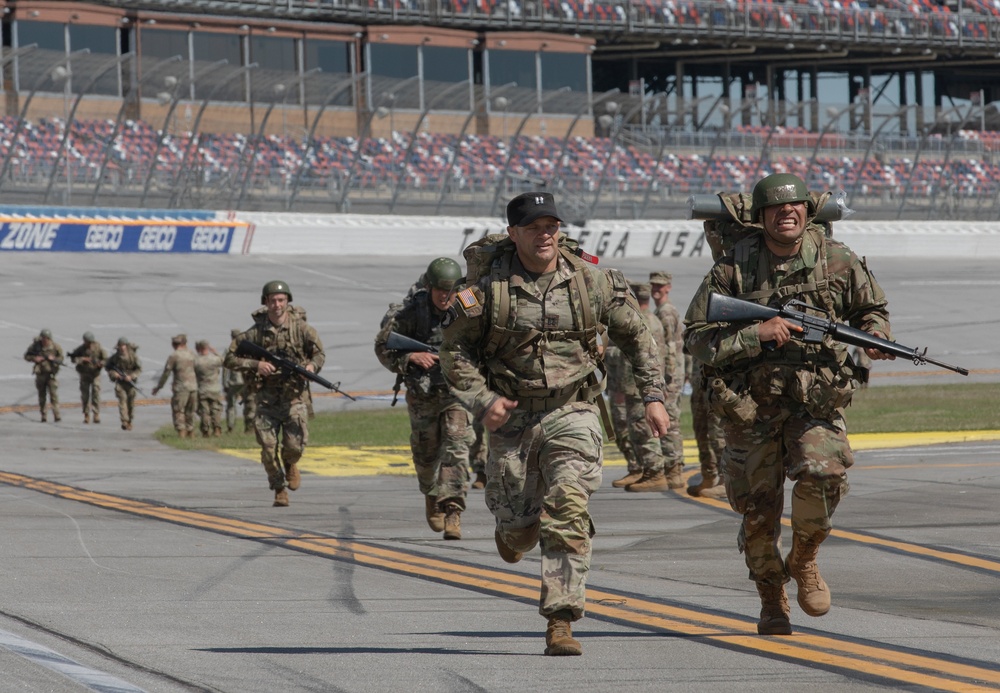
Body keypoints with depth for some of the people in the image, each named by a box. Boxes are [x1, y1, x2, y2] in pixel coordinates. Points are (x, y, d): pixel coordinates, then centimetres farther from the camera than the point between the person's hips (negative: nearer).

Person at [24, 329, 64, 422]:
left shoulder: (55, 347, -6)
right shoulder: (35, 346, -4)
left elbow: (61, 359, 2)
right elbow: (26, 356, 5)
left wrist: (53, 359, -18)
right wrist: (34, 358, -14)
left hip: (51, 374, -2)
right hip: (40, 374, 2)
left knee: (54, 394, -11)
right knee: (42, 396, 8)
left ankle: (56, 416, -14)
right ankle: (43, 416, 16)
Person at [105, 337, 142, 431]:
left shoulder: (133, 356, -11)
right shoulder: (115, 356, -8)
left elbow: (139, 368, -5)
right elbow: (107, 366, 5)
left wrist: (131, 376, -18)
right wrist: (113, 373, -13)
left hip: (130, 381, 0)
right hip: (120, 381, 0)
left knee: (131, 402, 7)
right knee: (122, 399, -15)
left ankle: (129, 422, 26)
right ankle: (124, 422, -22)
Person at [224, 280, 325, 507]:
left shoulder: (301, 327, -3)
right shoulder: (257, 332, -3)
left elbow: (319, 353, 8)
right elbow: (230, 359, 0)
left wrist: (312, 365, -16)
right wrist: (256, 365, -16)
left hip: (294, 396, 0)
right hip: (267, 397, 0)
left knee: (295, 444, -13)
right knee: (268, 448, -6)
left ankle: (290, 464, 23)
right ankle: (279, 490, 14)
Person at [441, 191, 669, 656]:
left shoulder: (589, 281, -4)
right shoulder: (489, 286, -8)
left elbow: (637, 336, 8)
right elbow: (455, 349, 1)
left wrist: (653, 395, 2)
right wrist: (481, 400, -13)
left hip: (572, 413, 0)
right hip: (512, 416, 0)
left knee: (568, 509, -18)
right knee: (519, 522, 7)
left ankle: (560, 622, -17)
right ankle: (513, 529, 48)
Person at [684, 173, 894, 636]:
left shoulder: (837, 261, 0)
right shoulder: (734, 270, -6)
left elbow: (870, 309, 17)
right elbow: (697, 339, -8)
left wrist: (874, 337, -5)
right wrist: (756, 334, -20)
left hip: (817, 401, 0)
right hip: (751, 406, 0)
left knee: (822, 476, -25)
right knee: (758, 510, 4)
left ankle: (804, 561, 4)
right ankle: (772, 598, 29)